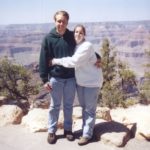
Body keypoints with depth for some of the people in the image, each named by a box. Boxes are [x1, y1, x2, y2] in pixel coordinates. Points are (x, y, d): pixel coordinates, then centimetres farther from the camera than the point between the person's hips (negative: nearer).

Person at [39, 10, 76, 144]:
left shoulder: (73, 36, 0)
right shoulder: (48, 38, -6)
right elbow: (43, 60, -5)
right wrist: (44, 79, -7)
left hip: (71, 77, 2)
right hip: (55, 78, -1)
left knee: (68, 105, 13)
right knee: (54, 106, 10)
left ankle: (68, 129, 30)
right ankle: (51, 131, 26)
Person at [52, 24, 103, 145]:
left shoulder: (87, 46, -20)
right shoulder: (74, 46, 6)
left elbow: (74, 61, -26)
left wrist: (56, 61, -19)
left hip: (92, 81, -8)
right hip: (80, 81, 8)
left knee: (89, 109, 2)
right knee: (84, 107, 18)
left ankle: (87, 134, 13)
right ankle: (86, 129, 33)